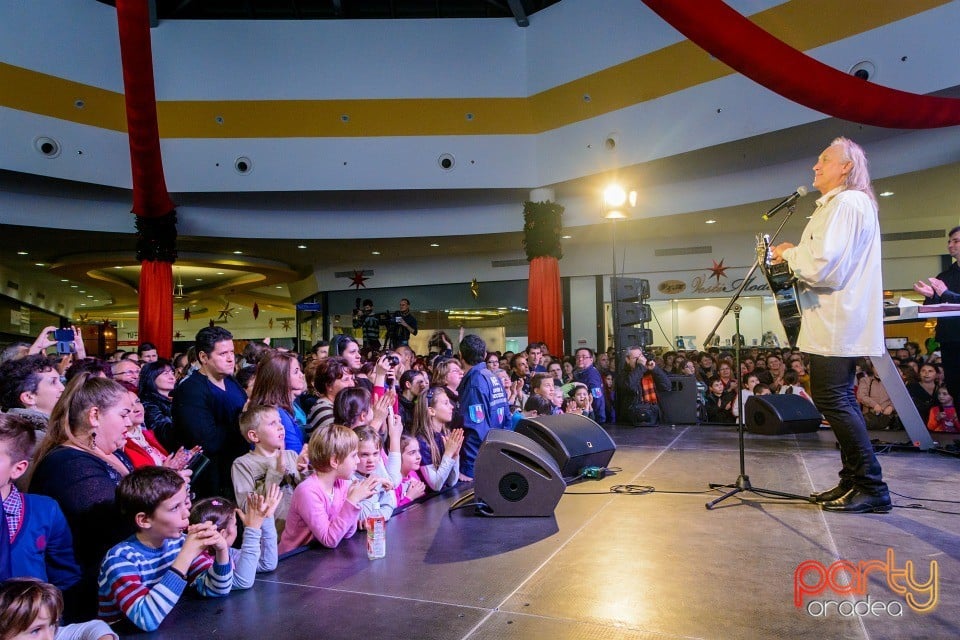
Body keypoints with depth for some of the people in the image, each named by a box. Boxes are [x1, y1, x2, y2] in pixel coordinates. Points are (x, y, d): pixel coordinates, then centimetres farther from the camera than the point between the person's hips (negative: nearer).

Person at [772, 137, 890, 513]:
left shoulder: (844, 203, -13)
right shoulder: (854, 203, 22)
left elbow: (823, 266, -22)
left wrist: (790, 254, -5)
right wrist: (797, 257, 10)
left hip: (837, 323, -11)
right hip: (840, 322, 11)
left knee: (832, 400, -9)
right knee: (839, 400, 14)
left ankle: (872, 489, -2)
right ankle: (853, 482, 22)